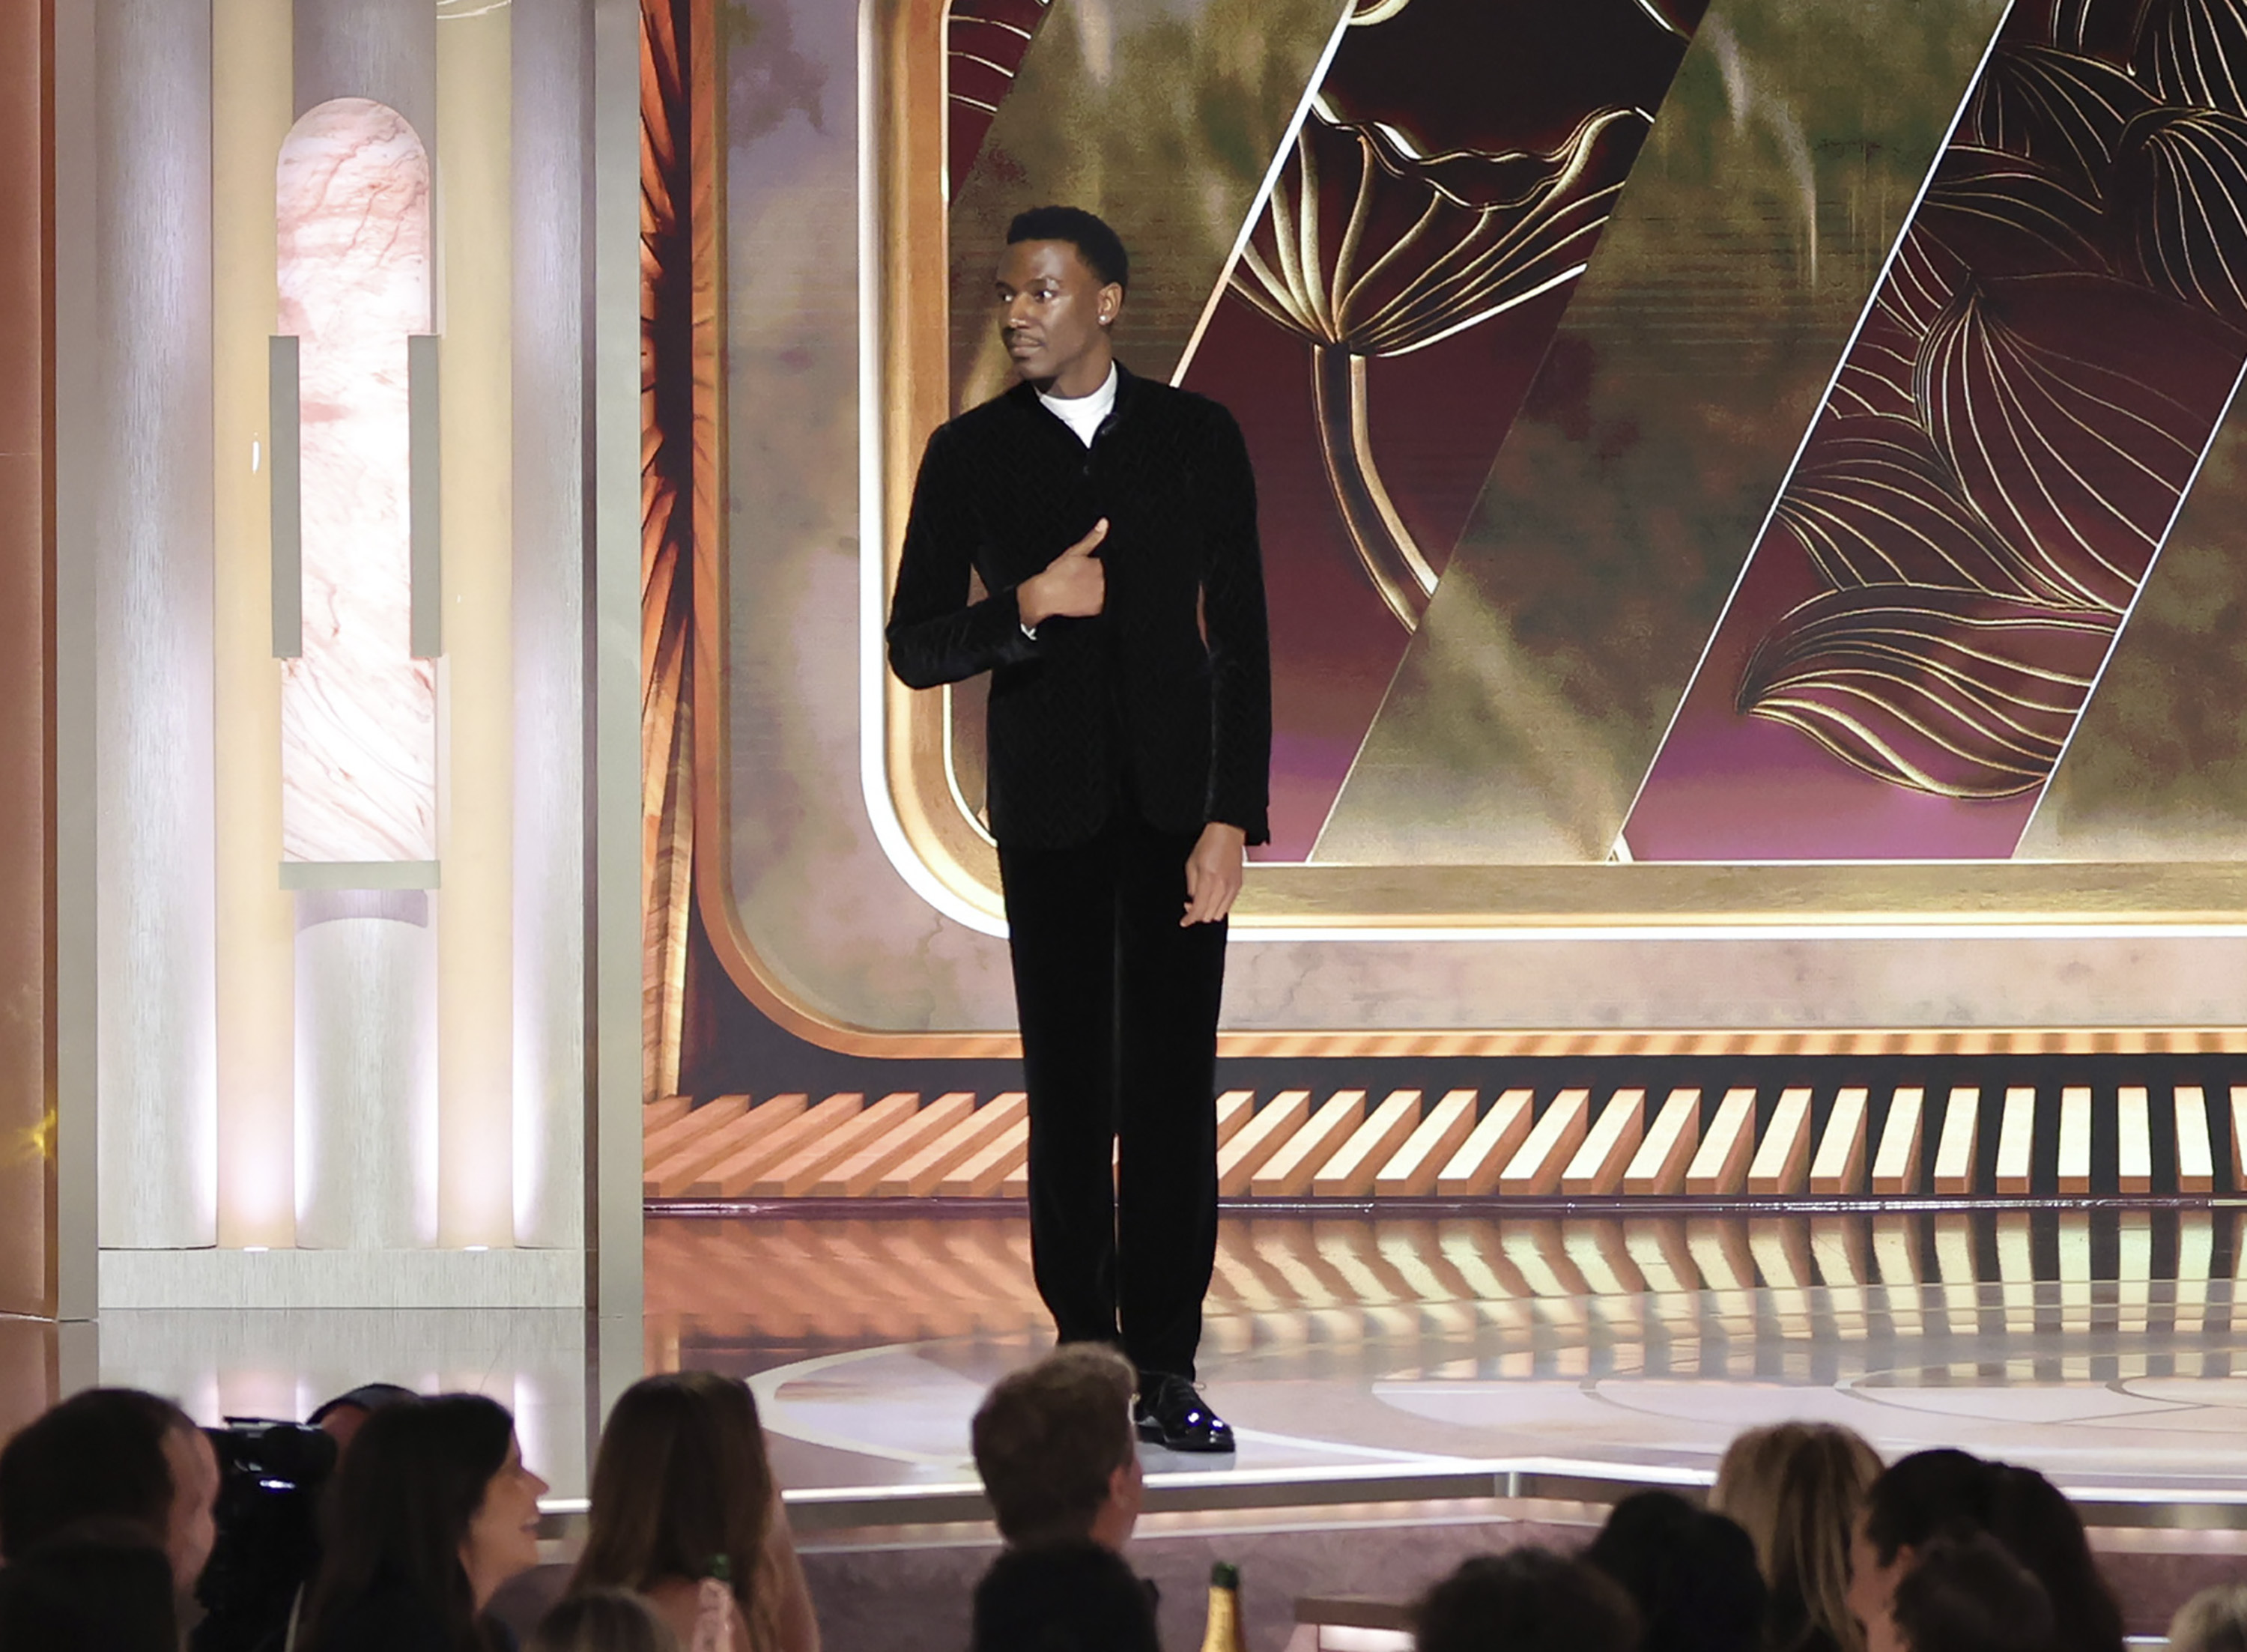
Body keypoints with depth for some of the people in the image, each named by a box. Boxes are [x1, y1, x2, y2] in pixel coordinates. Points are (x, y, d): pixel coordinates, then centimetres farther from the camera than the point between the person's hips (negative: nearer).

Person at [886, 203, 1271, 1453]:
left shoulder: (1198, 437, 2)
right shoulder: (971, 455, 3)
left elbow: (1241, 637, 0)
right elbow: (915, 649, 2)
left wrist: (1233, 819, -7)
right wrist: (1029, 607, -17)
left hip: (1175, 797, 0)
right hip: (1048, 807, 0)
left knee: (1176, 1081, -4)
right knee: (1069, 1086, 2)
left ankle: (1165, 1364, -1)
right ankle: (1086, 1355, 8)